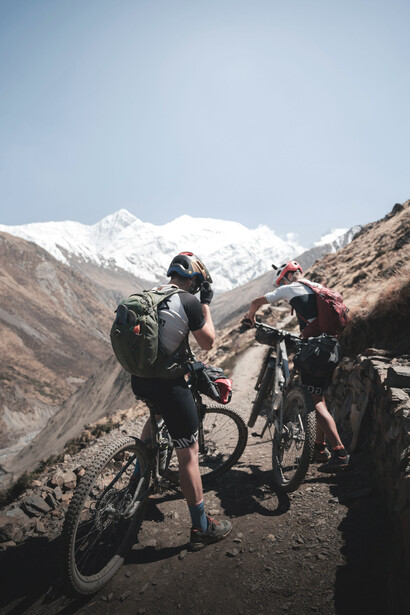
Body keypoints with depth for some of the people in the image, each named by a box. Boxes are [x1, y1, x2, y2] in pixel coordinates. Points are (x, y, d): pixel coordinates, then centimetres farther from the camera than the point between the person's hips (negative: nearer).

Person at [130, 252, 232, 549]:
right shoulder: (189, 301, -14)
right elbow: (208, 342, -4)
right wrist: (206, 304, 3)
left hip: (139, 379, 8)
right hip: (168, 383, -8)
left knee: (157, 415, 38)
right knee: (188, 453, 3)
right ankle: (202, 528, 15)